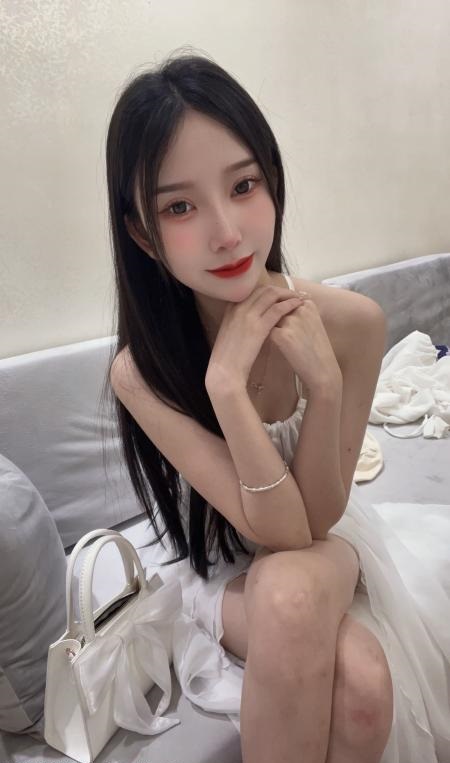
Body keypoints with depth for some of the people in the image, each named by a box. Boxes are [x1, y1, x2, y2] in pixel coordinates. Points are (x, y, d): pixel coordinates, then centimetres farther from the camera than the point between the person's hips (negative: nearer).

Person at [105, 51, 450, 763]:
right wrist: (226, 382, -37)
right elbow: (278, 532, -25)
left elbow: (317, 516, -17)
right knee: (289, 592, -34)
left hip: (334, 543, 2)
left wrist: (323, 383, -33)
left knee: (365, 692, -28)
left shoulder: (353, 322, -22)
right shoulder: (139, 373, -25)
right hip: (226, 576, -1)